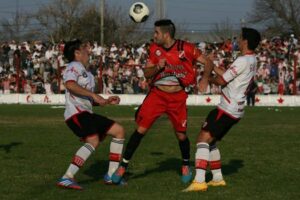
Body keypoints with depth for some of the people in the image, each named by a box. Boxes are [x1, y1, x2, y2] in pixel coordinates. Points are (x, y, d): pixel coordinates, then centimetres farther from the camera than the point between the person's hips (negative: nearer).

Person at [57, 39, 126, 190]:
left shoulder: (86, 73, 27)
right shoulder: (75, 66, -2)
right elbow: (70, 84, -24)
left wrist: (106, 101, 17)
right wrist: (94, 95, -25)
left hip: (86, 114, 10)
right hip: (76, 113, -10)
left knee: (119, 131, 12)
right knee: (93, 141, -31)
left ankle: (111, 174, 10)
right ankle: (67, 178, -36)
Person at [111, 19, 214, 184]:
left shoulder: (186, 48, -10)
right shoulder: (154, 48, -1)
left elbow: (208, 62, -4)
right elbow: (146, 73, 4)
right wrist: (158, 67, -17)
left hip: (178, 97, -1)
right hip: (157, 94, 1)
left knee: (181, 134, 6)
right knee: (141, 129, -9)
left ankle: (186, 166, 33)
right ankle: (123, 166, -4)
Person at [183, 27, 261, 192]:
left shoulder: (243, 61, -17)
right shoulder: (252, 61, 12)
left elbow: (222, 81, -12)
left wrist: (207, 77, 6)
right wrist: (212, 66, 16)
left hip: (227, 109, -10)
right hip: (235, 110, 10)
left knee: (203, 139, -15)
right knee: (210, 141, 20)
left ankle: (199, 181, -26)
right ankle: (218, 178, 24)